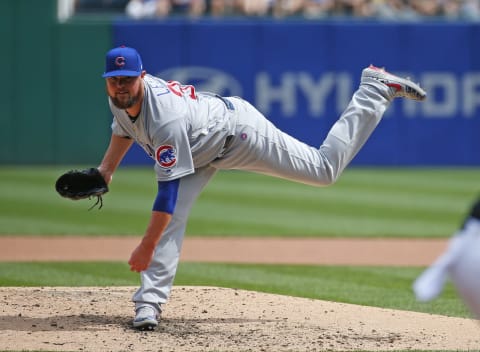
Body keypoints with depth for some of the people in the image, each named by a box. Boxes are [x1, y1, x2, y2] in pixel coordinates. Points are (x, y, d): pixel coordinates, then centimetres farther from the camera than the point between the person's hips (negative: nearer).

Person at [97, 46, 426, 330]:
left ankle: (376, 89, 14)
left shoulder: (165, 120, -42)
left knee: (325, 169, 2)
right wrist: (105, 170, -1)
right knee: (169, 215, -8)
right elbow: (125, 128, 12)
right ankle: (150, 301, -7)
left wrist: (146, 248, -41)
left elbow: (168, 189, -42)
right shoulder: (122, 99, -16)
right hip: (205, 152, 8)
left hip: (238, 131, -8)